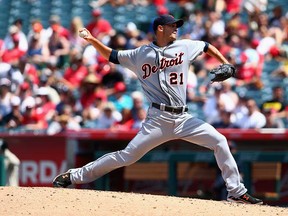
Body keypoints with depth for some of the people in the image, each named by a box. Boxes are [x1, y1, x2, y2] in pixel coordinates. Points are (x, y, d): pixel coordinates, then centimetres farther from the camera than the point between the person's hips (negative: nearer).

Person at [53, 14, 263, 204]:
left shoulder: (184, 46, 9)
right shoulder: (141, 54, 4)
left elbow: (207, 47, 23)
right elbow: (111, 56, 12)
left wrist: (226, 64, 10)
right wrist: (93, 40, -3)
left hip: (183, 118, 3)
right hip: (158, 120, -3)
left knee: (220, 142, -9)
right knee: (127, 156, -9)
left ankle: (236, 191, 0)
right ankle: (73, 176, -1)